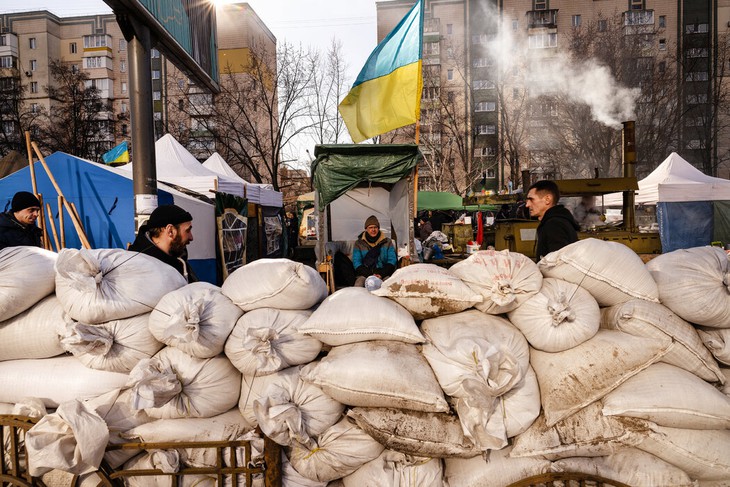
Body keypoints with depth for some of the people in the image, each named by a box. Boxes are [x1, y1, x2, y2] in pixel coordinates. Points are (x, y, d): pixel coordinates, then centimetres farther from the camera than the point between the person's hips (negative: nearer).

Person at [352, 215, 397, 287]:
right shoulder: (359, 243, 11)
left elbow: (392, 260, 7)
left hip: (384, 274, 0)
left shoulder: (387, 242, 12)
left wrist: (381, 274, -10)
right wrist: (370, 275, -11)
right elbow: (356, 262, 4)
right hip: (365, 274, 0)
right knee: (359, 282, -33)